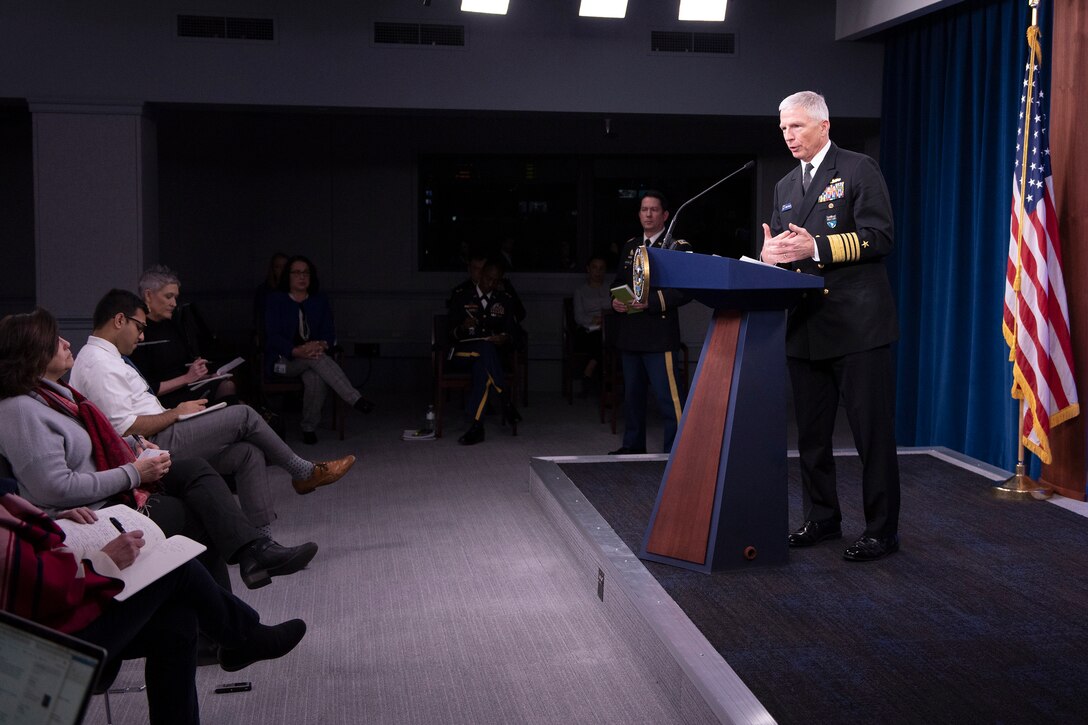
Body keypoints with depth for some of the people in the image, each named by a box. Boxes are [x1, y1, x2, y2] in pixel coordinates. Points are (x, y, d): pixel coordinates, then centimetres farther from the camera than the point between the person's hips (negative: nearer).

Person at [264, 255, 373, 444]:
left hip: (312, 356, 3)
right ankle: (355, 399, -42)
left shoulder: (320, 301, 14)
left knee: (316, 378, -36)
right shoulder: (275, 301, 3)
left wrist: (322, 345, -20)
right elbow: (273, 336, -8)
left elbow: (329, 333, 6)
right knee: (317, 358, -36)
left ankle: (309, 428, -21)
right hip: (283, 360, -2)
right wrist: (297, 351, -27)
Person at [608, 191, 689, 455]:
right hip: (630, 333, 7)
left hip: (659, 332, -7)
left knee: (668, 395, -9)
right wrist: (615, 300, 1)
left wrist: (650, 301, -21)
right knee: (632, 393, 15)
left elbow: (684, 290, -12)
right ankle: (633, 445, 26)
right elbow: (618, 282, 23)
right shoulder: (629, 246, 17)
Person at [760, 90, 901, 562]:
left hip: (858, 327, -7)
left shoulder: (859, 170, -2)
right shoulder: (785, 187, 19)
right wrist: (770, 255, -3)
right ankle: (821, 519, 26)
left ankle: (882, 531, 5)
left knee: (873, 434, -3)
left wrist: (817, 247, -21)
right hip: (805, 327, 7)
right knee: (811, 434, 13)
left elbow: (879, 237, -12)